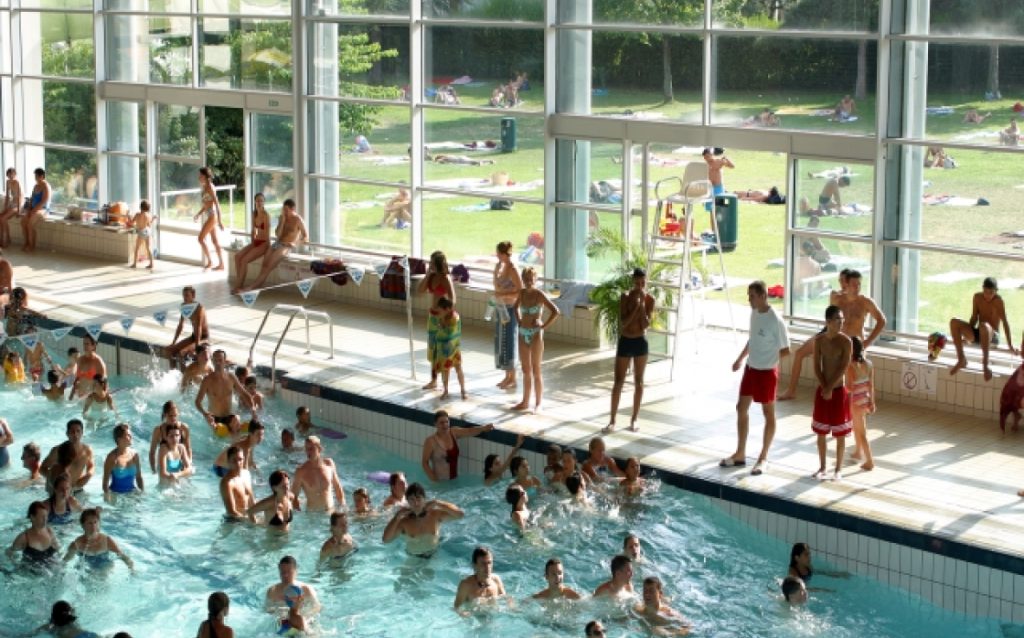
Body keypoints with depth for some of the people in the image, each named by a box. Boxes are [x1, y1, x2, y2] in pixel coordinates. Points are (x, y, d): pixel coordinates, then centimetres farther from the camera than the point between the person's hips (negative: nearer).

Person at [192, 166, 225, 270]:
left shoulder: (209, 187, -15)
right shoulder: (204, 187, 12)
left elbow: (216, 203, -19)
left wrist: (219, 220, -22)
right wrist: (198, 214, 22)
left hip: (212, 215, -10)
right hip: (210, 216, 10)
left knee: (201, 239, -7)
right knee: (214, 241, 10)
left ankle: (209, 261, 2)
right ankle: (221, 264, 13)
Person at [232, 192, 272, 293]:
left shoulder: (266, 215, -14)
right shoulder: (254, 214, 9)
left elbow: (267, 233, -16)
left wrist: (266, 248, -17)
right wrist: (252, 243, 6)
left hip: (263, 244, -8)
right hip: (255, 242, 8)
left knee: (244, 260, -21)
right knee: (237, 256, -11)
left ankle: (238, 286, -12)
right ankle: (240, 283, -9)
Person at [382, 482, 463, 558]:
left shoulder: (435, 514, -13)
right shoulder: (404, 522, -15)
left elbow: (460, 514, -20)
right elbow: (385, 540, -22)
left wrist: (437, 503, -26)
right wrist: (397, 516, -25)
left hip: (435, 555, 0)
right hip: (413, 558, 0)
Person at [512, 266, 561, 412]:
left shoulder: (540, 295, -13)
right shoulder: (522, 293, 5)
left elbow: (556, 311, -20)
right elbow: (516, 307, 26)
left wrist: (544, 326, -15)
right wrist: (519, 321, 11)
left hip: (535, 334, -6)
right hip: (523, 334, 6)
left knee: (536, 370, 0)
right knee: (526, 370, 13)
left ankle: (538, 403, 8)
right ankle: (525, 402, 21)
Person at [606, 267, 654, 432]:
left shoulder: (649, 299, -6)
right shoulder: (625, 297, -9)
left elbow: (646, 325, -14)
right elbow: (623, 323, -16)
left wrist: (642, 304, -21)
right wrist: (635, 306, -23)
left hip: (641, 342, 1)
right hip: (625, 342, -1)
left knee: (638, 382, 7)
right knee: (618, 382, 0)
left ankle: (634, 419, 16)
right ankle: (612, 420, 5)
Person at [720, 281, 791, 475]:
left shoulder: (775, 321, -22)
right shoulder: (754, 314, 2)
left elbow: (785, 351, -17)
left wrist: (767, 358, -6)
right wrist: (740, 359, 19)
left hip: (766, 371, -8)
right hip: (750, 368, 8)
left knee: (768, 413, 6)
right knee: (742, 408, 12)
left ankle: (763, 458, 15)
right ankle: (740, 454, 22)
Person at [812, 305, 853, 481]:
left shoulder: (845, 341, -9)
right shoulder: (819, 341, -1)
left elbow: (843, 368, -13)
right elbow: (817, 367, -2)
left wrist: (831, 388, -15)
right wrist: (824, 388, -11)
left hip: (839, 390, -3)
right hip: (822, 390, 3)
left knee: (839, 432, 4)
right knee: (821, 431, 9)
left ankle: (838, 469, 13)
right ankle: (822, 467, 20)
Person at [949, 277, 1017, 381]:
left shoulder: (998, 300, -13)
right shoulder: (977, 297, 3)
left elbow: (1005, 322, -15)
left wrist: (1010, 346, -17)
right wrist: (967, 335, 7)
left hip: (992, 336, -5)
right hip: (977, 334, 5)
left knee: (984, 326, -42)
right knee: (954, 322, -19)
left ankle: (985, 364, -38)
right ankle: (961, 359, -18)